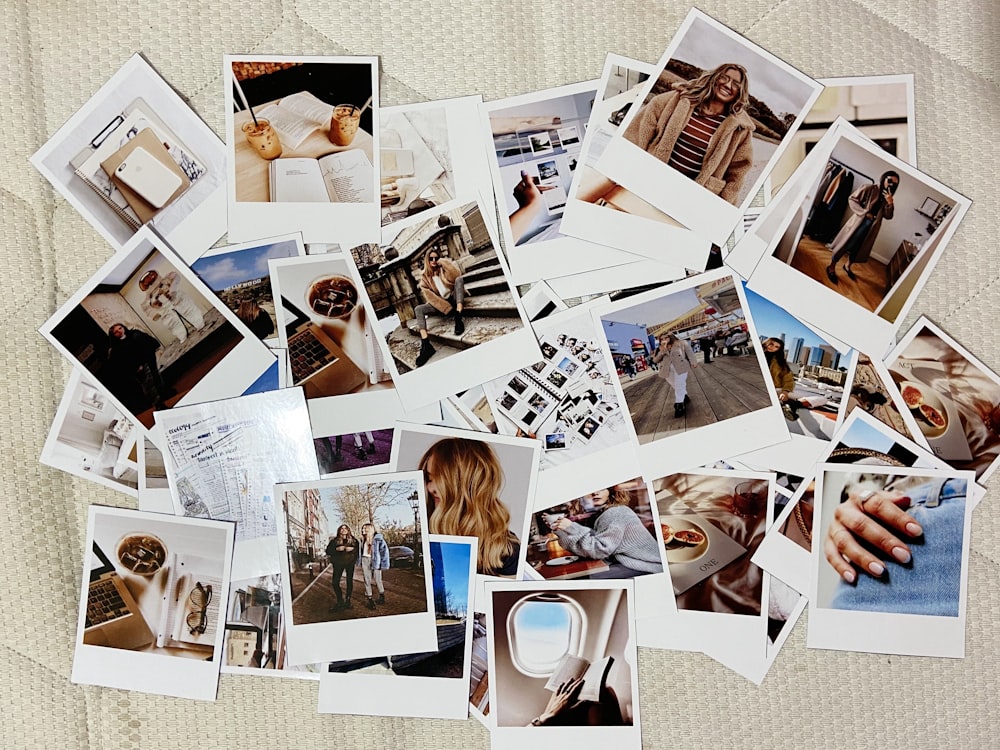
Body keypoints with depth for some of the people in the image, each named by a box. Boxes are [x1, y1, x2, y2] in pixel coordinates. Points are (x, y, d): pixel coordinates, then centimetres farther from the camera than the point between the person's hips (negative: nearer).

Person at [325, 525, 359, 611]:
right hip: (338, 563, -1)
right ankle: (340, 601, 9)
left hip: (350, 563, 1)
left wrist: (352, 549, -15)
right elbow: (328, 551, -3)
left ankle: (348, 601, 15)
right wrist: (337, 549, -18)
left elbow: (359, 548, 4)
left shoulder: (353, 540, 5)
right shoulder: (334, 540, 2)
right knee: (335, 582, -6)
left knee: (350, 581, 4)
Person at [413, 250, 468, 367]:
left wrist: (443, 261, -16)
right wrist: (447, 308, -19)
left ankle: (458, 318, -40)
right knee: (418, 309, -21)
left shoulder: (444, 269, 1)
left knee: (459, 279, -28)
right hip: (440, 304, 2)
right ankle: (426, 345, -37)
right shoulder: (425, 277, 5)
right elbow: (430, 296, -6)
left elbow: (456, 275, -22)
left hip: (454, 298, -2)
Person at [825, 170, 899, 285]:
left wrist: (890, 203, -16)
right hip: (859, 222, -5)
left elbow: (888, 216, 2)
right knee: (846, 244, -1)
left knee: (858, 247, 15)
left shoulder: (888, 198, 8)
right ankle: (831, 267, 12)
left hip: (871, 228, 5)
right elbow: (852, 199, -9)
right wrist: (864, 213, -18)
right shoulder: (869, 188, -8)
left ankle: (847, 266, 36)